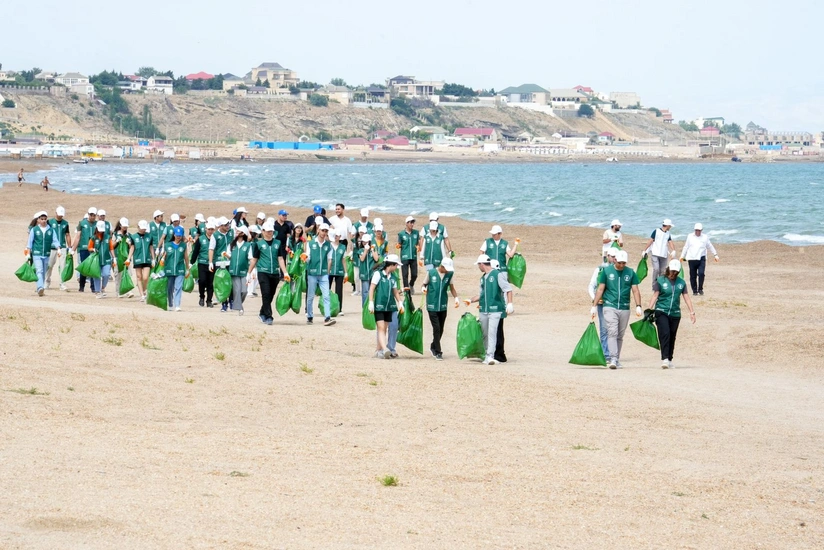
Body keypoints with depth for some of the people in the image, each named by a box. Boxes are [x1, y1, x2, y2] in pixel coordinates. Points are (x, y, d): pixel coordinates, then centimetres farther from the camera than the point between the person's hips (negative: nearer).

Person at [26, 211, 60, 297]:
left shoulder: (51, 230, 6)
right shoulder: (34, 230, 1)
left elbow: (55, 241, 3)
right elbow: (30, 242, 4)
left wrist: (58, 249, -14)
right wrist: (28, 253, 1)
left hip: (46, 254, 3)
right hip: (37, 254, -3)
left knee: (44, 273, 8)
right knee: (39, 271, -16)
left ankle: (41, 289, 17)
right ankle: (40, 288, -28)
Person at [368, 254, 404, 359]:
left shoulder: (392, 277, 14)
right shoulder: (378, 274, -6)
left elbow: (395, 291, 22)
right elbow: (371, 289, -8)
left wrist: (400, 303, 12)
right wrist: (371, 303, -14)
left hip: (388, 307, 7)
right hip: (379, 306, -7)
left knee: (385, 329, 8)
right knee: (381, 328, -14)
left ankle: (379, 350, 15)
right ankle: (385, 349, -26)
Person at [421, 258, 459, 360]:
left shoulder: (450, 274, 1)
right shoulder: (430, 273, -7)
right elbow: (425, 284, 4)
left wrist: (456, 297, -2)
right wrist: (423, 288, -18)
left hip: (443, 306, 4)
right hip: (432, 306, -4)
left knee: (440, 329, 11)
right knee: (436, 328, -10)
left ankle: (433, 347, 33)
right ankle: (438, 352, -4)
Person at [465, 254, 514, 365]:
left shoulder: (497, 275, -5)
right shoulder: (483, 278, 18)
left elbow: (508, 289, -10)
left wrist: (509, 303, -19)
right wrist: (471, 300, 21)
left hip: (495, 309, -7)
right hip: (483, 310, 7)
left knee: (492, 333, -14)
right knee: (485, 334, 7)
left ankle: (490, 356, -18)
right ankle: (487, 355, 14)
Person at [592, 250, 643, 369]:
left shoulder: (630, 273, 6)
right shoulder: (606, 271, 3)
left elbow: (635, 290, 6)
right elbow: (600, 289, 4)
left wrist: (638, 306, -7)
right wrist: (594, 306, -1)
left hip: (624, 309, 2)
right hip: (610, 307, -2)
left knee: (620, 336, 6)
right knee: (612, 333, -14)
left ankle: (617, 360, 13)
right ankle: (613, 359, -22)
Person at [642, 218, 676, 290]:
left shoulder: (668, 234, 12)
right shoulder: (656, 231, -4)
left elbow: (670, 242, 4)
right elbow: (650, 241, -3)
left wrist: (673, 251, -15)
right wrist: (644, 251, -4)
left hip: (664, 255, 5)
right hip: (655, 254, -5)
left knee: (662, 271, 5)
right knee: (656, 269, -16)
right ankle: (654, 284, -7)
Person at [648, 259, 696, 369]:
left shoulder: (681, 282, 11)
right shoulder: (660, 281, 1)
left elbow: (687, 297, 10)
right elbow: (655, 296, -3)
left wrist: (692, 312, 3)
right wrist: (649, 310, -12)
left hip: (675, 313, 4)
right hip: (661, 312, -3)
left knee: (672, 337, 6)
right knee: (664, 334, -18)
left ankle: (669, 360, 13)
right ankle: (664, 359, -23)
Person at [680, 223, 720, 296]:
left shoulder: (705, 237, 9)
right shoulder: (690, 237, 11)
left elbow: (710, 247, 19)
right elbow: (686, 247, 19)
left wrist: (715, 255, 21)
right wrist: (682, 256, 20)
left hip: (701, 259, -1)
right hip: (692, 259, 1)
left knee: (701, 273, -18)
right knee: (693, 276, 2)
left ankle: (700, 289, -6)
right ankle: (694, 291, 12)